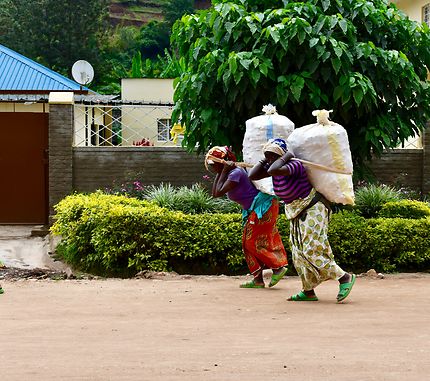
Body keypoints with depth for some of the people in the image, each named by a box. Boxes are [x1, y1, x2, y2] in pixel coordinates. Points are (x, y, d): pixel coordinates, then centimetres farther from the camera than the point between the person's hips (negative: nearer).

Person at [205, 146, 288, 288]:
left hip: (263, 205, -11)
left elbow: (219, 193, -25)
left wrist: (223, 172, -18)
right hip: (253, 210, 11)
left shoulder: (235, 173, -20)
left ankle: (279, 267, -1)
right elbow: (214, 193, 9)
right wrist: (219, 174, 4)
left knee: (254, 243, -8)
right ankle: (258, 280, 11)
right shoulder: (229, 174, 11)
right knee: (248, 244, 9)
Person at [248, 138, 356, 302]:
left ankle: (345, 277, -8)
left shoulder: (294, 165, -25)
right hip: (297, 214, 9)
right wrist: (265, 160, -3)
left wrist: (285, 157, -28)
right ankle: (309, 292, 13)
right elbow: (252, 175, 1)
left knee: (312, 249, -15)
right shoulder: (275, 167, 0)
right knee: (299, 252, 8)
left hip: (312, 208, -9)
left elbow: (273, 170, -43)